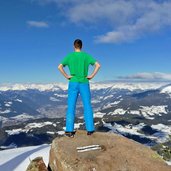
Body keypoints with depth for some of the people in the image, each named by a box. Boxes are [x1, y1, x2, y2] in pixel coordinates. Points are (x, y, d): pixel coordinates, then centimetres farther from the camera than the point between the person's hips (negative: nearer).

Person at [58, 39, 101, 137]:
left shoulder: (69, 56, 2)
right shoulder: (86, 55, 3)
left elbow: (60, 67, -10)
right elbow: (98, 65, -7)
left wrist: (67, 76, -3)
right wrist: (92, 76, -3)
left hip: (73, 84, 0)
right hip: (84, 84, 0)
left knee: (71, 107, 2)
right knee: (87, 106, 6)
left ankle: (69, 130, 0)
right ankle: (90, 129, 6)